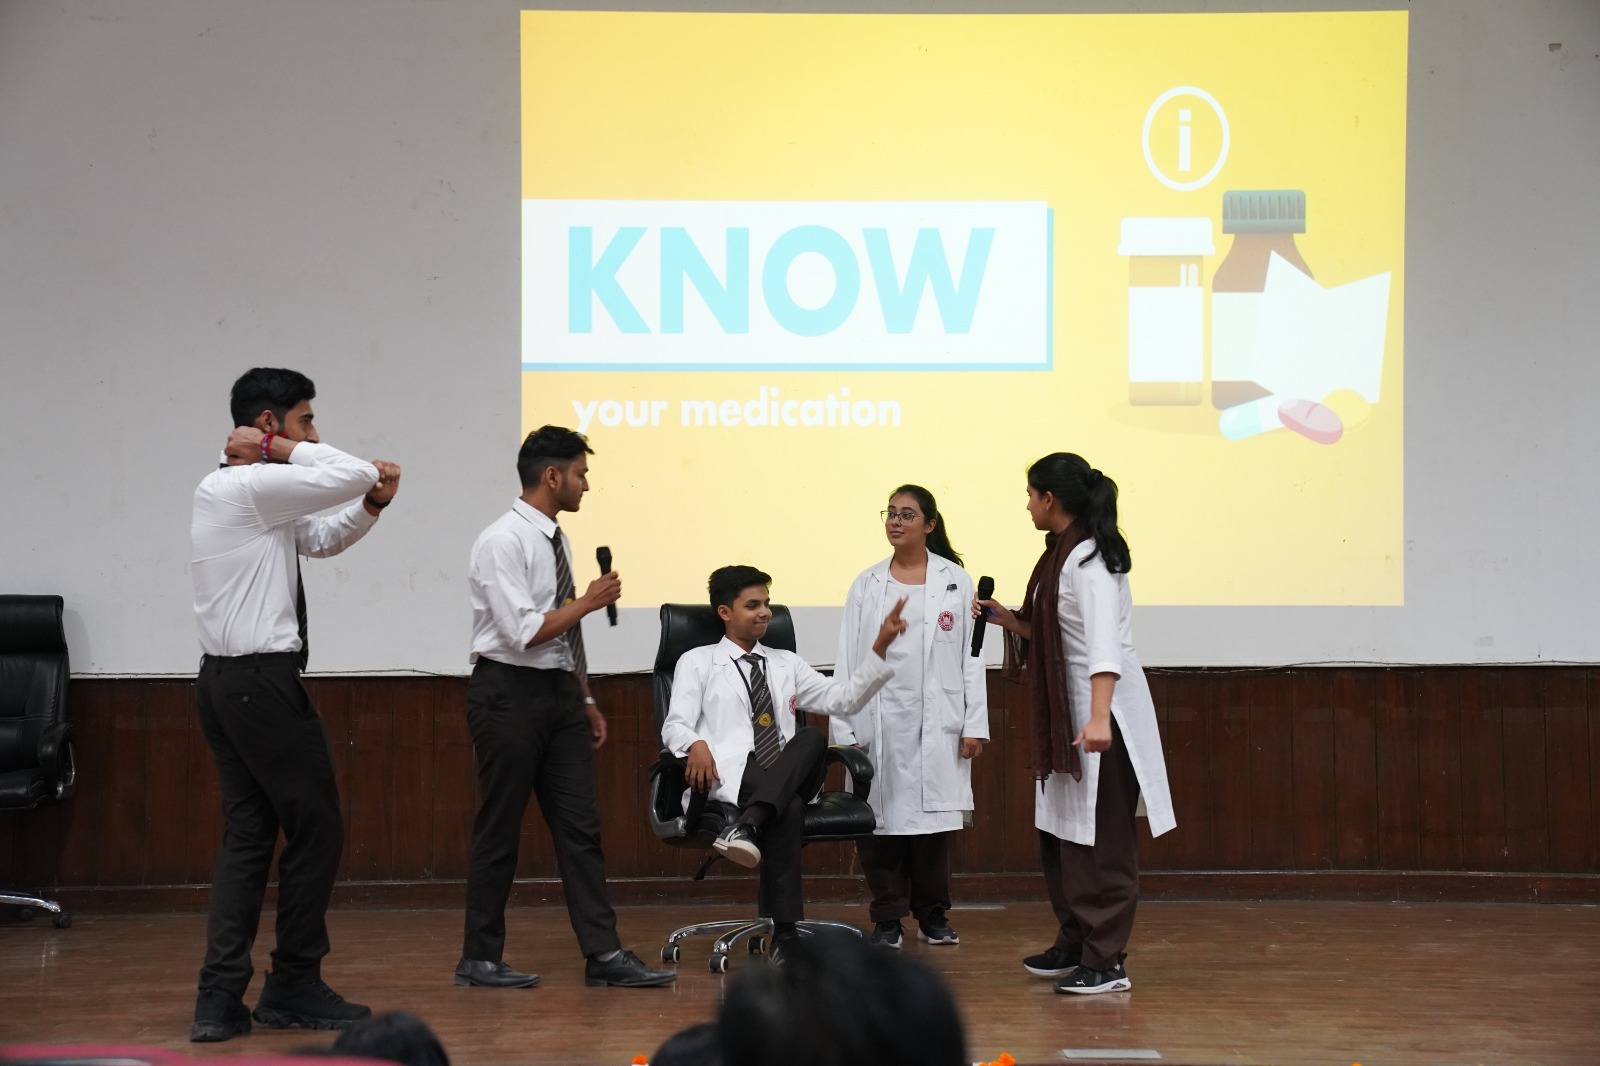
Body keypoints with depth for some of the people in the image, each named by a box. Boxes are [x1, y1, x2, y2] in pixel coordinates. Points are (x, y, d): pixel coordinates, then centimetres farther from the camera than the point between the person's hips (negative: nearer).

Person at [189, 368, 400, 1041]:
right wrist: (283, 450, -5)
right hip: (264, 682, -10)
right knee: (316, 829, 0)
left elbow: (322, 539, 26)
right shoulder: (249, 486, -14)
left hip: (226, 682, 10)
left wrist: (371, 505, 10)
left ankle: (221, 999, 2)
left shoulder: (262, 497, 16)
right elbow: (353, 474, -18)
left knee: (247, 834, 8)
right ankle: (293, 989, 8)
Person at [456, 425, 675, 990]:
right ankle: (480, 958, 11)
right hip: (510, 693, -8)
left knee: (580, 825, 3)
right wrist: (588, 601, -12)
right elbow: (525, 631, -21)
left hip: (559, 691, 8)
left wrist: (587, 700, 17)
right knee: (499, 831, 0)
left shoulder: (556, 540, 12)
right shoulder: (503, 541, -14)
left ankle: (604, 954, 3)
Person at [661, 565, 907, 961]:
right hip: (732, 776, -4)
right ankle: (785, 937, -42)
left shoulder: (786, 664, 28)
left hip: (791, 778, 4)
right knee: (788, 810, -37)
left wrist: (881, 647, 6)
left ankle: (749, 824, -51)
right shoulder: (697, 662, 16)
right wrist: (696, 745, -23)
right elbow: (675, 725, 3)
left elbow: (844, 698, 18)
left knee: (812, 736, -33)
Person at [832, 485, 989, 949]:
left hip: (938, 723, -1)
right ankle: (887, 918, 11)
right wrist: (843, 730, -2)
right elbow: (848, 660, 5)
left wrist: (974, 725, -3)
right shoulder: (866, 585, 7)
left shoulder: (955, 581, 3)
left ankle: (932, 913, 17)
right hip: (879, 723, 1)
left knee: (934, 821, 3)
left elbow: (972, 657, 2)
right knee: (882, 822, 1)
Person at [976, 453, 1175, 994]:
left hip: (1101, 711, -11)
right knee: (1059, 830, 17)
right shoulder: (1061, 554, 13)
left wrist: (1098, 718, -38)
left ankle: (1105, 962, -2)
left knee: (1100, 838, -6)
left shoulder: (1089, 560, -17)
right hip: (1066, 712, 11)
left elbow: (1104, 644, -29)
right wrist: (1010, 621, 13)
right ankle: (1074, 945, 28)